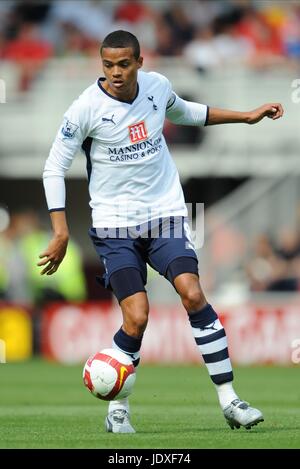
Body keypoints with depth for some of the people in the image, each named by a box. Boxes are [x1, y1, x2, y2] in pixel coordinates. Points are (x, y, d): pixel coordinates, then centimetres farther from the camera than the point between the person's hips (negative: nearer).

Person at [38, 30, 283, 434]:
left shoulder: (157, 86, 0)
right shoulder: (87, 108, -12)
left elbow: (183, 112, 24)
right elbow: (54, 168, -5)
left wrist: (246, 116, 26)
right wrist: (61, 233, -11)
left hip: (165, 213, 3)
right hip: (115, 223, -3)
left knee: (193, 294, -17)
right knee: (136, 318, -14)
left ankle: (229, 400, -11)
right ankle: (117, 410, 7)